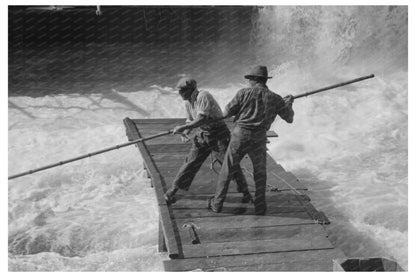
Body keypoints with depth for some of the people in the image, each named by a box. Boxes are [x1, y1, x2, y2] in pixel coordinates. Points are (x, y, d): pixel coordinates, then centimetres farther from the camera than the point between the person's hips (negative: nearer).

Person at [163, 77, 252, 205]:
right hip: (203, 135, 6)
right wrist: (185, 132, -5)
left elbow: (202, 120, -29)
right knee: (190, 163, 3)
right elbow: (190, 121, 15)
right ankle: (171, 191, 9)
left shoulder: (203, 96, -21)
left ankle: (245, 192, 14)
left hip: (219, 134, -6)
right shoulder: (188, 102, 5)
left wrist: (183, 127, -28)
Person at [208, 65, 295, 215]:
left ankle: (217, 204, 18)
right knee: (260, 173, 19)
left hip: (240, 135, -1)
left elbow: (226, 113, 2)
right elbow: (289, 118, 14)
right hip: (259, 139, 1)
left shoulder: (244, 92, -1)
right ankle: (260, 207, 21)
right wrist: (289, 103, 32)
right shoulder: (275, 98, 4)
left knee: (227, 170, 11)